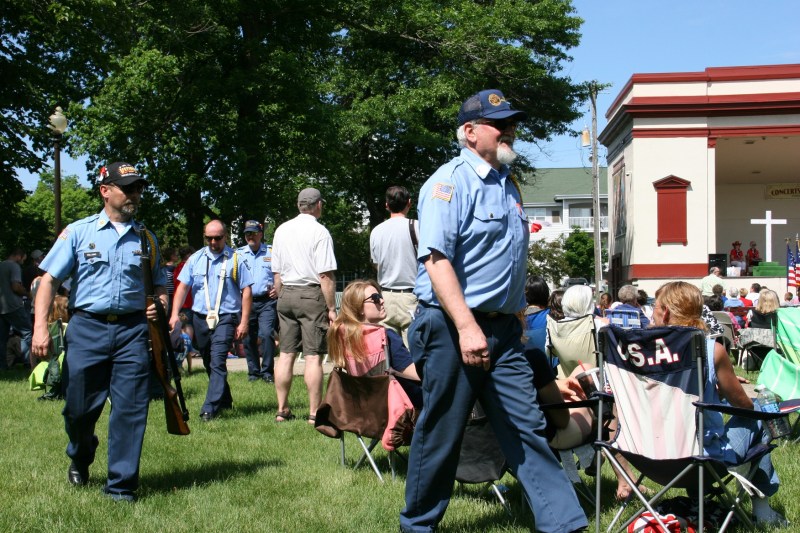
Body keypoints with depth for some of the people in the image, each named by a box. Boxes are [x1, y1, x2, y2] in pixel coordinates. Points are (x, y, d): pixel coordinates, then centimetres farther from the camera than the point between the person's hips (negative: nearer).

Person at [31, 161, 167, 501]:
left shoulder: (146, 238, 13)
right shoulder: (78, 232, 5)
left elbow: (159, 284, 21)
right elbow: (49, 280, 1)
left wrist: (158, 305, -2)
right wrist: (40, 327, -11)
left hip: (132, 330, 2)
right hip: (87, 327, -1)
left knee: (130, 409, -4)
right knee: (79, 408, 5)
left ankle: (121, 485, 7)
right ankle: (79, 460, 36)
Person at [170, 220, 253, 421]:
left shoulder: (236, 259, -1)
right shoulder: (196, 259, 10)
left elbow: (246, 291, -2)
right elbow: (183, 286, 8)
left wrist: (244, 322, -7)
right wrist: (175, 313, -4)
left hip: (226, 317, -5)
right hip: (201, 318, 5)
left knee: (217, 361, -16)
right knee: (209, 364, 15)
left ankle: (210, 409, -19)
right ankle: (225, 401, 31)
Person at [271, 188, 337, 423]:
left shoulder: (282, 230, 11)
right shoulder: (319, 232, -9)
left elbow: (277, 273, 15)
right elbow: (326, 275, -13)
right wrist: (331, 308, -9)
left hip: (286, 294, 6)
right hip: (311, 294, -6)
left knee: (286, 353, 8)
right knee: (313, 355, -4)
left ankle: (282, 410, 13)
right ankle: (314, 413, -3)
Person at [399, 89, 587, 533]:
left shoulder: (507, 184, 16)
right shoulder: (450, 181, -10)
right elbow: (436, 258, -20)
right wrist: (467, 327, -27)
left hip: (502, 329, 7)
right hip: (453, 328, -7)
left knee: (528, 428, 5)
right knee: (441, 434, 3)